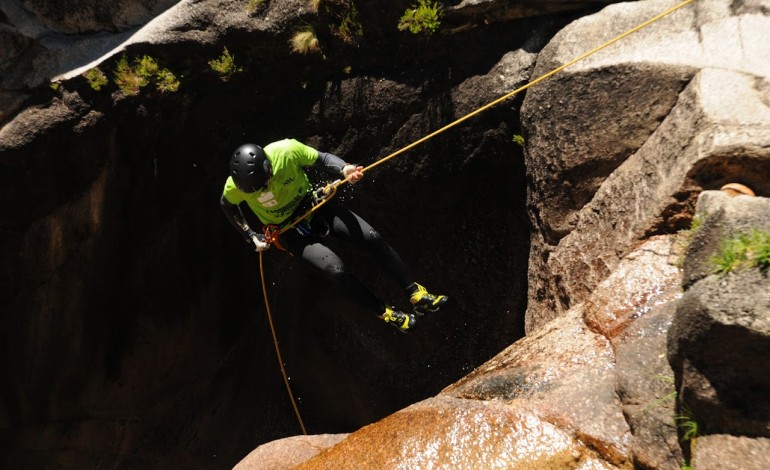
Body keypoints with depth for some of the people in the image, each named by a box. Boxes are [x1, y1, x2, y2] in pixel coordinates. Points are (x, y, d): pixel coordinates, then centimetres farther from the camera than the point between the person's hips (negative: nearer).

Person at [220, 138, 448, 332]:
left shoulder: (287, 150, -26)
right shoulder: (235, 186, -23)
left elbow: (321, 158, -9)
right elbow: (227, 206, 1)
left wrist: (344, 169, -29)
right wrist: (251, 236, -2)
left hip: (314, 205, 2)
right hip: (288, 230, -1)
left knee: (373, 239, -13)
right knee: (337, 269, -21)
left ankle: (415, 292, 2)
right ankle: (384, 312, 2)